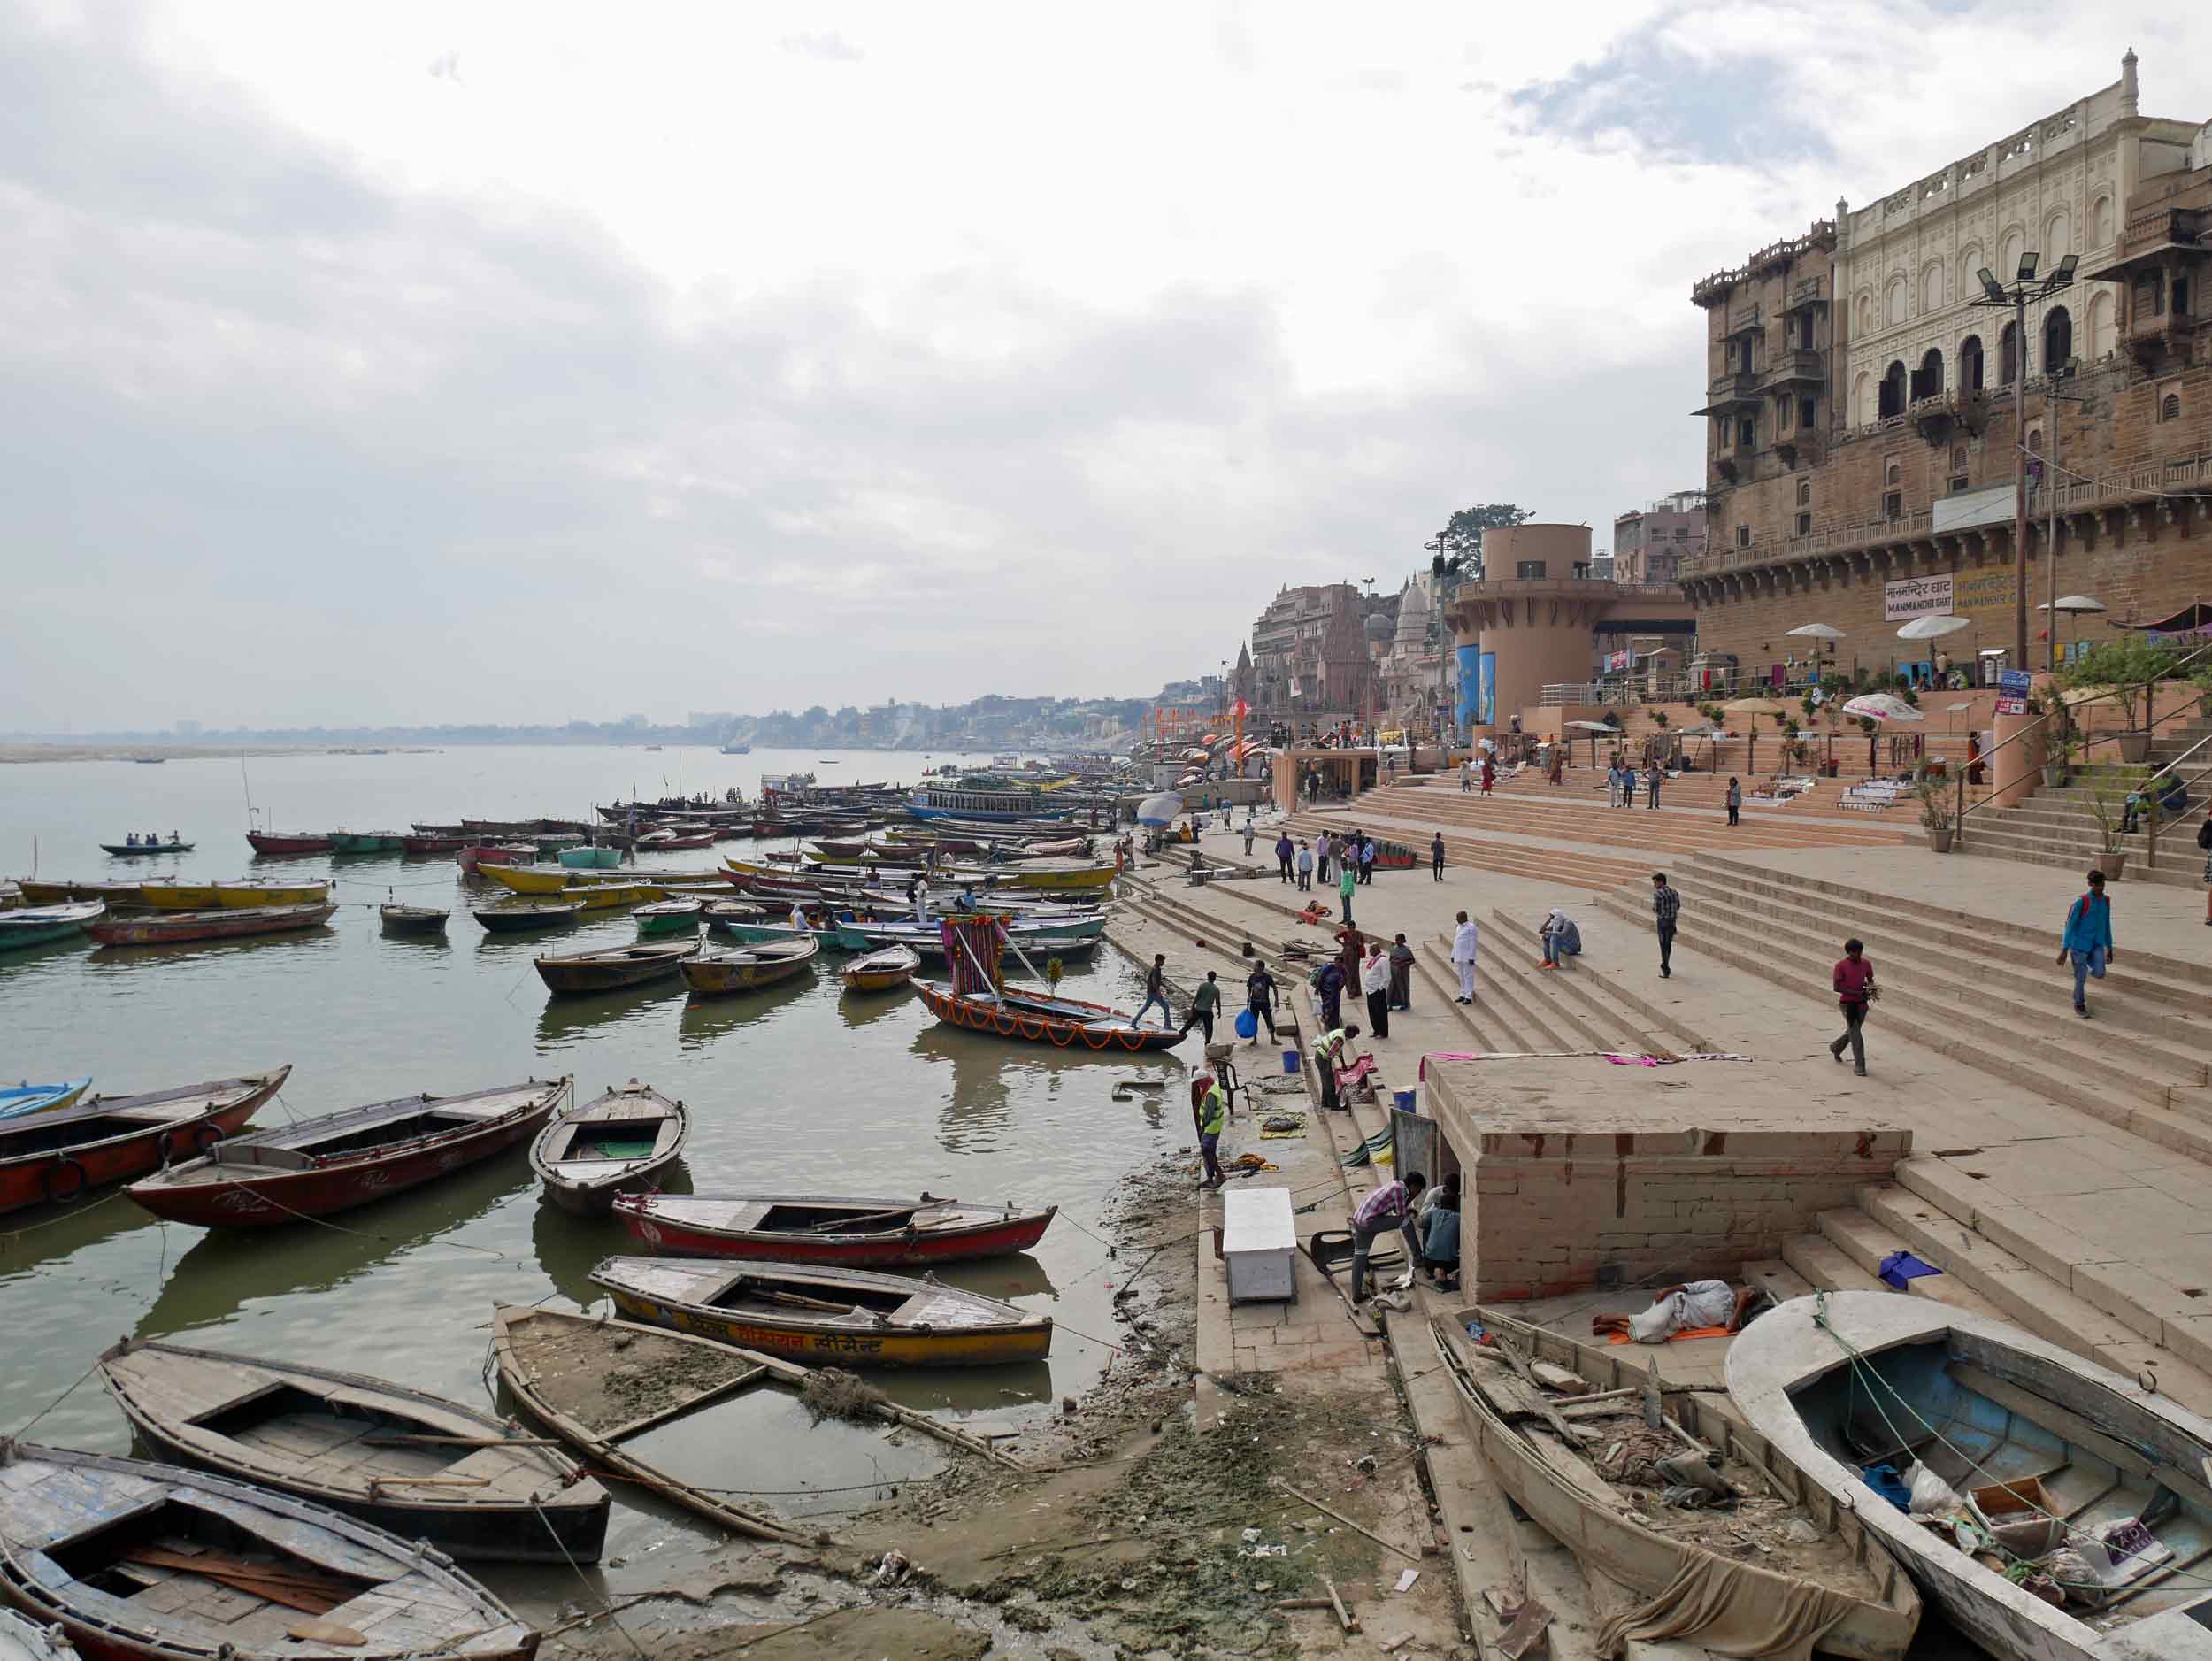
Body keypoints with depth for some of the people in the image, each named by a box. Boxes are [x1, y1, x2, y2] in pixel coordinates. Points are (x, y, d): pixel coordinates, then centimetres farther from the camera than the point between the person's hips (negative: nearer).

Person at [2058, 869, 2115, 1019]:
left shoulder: (2106, 901, 3)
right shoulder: (2081, 902, -16)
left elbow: (2107, 925, 13)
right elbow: (2070, 925, -15)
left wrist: (2110, 948, 17)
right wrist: (2064, 950, -18)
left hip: (2097, 945, 4)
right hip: (2080, 944, -4)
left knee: (2099, 974, -12)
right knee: (2081, 977, 0)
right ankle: (2079, 1005, 22)